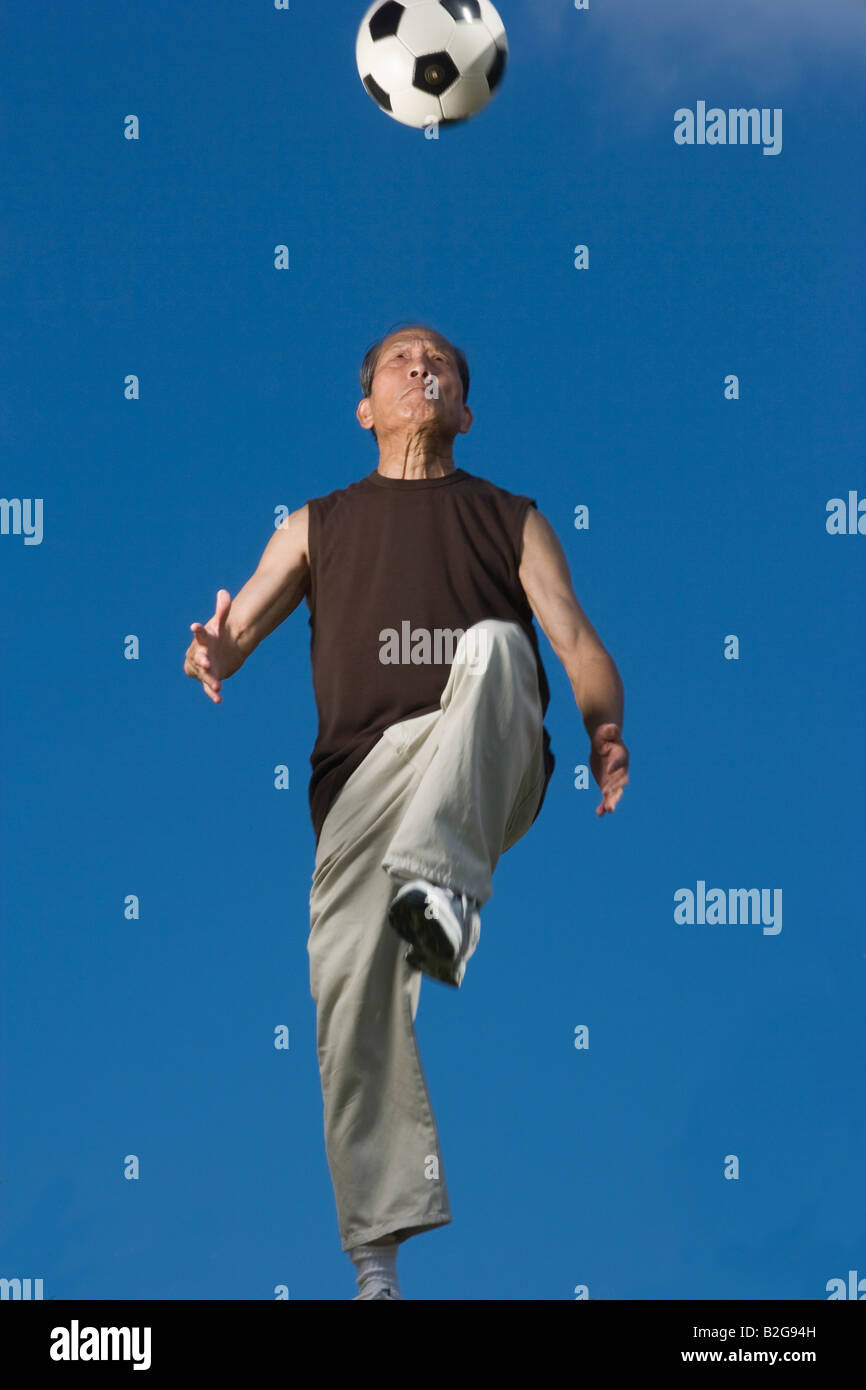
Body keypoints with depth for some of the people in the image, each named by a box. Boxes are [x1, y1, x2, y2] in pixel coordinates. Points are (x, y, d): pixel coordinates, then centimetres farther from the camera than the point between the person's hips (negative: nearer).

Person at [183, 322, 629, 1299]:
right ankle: (378, 1253, -11)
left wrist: (605, 727, -5)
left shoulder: (513, 519, 25)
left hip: (493, 771, -1)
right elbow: (242, 623, 13)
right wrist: (213, 656, -11)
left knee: (495, 645, -33)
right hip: (364, 766, 1)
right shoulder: (318, 524, 27)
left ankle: (440, 886, -52)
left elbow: (575, 639, 12)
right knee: (351, 979, -16)